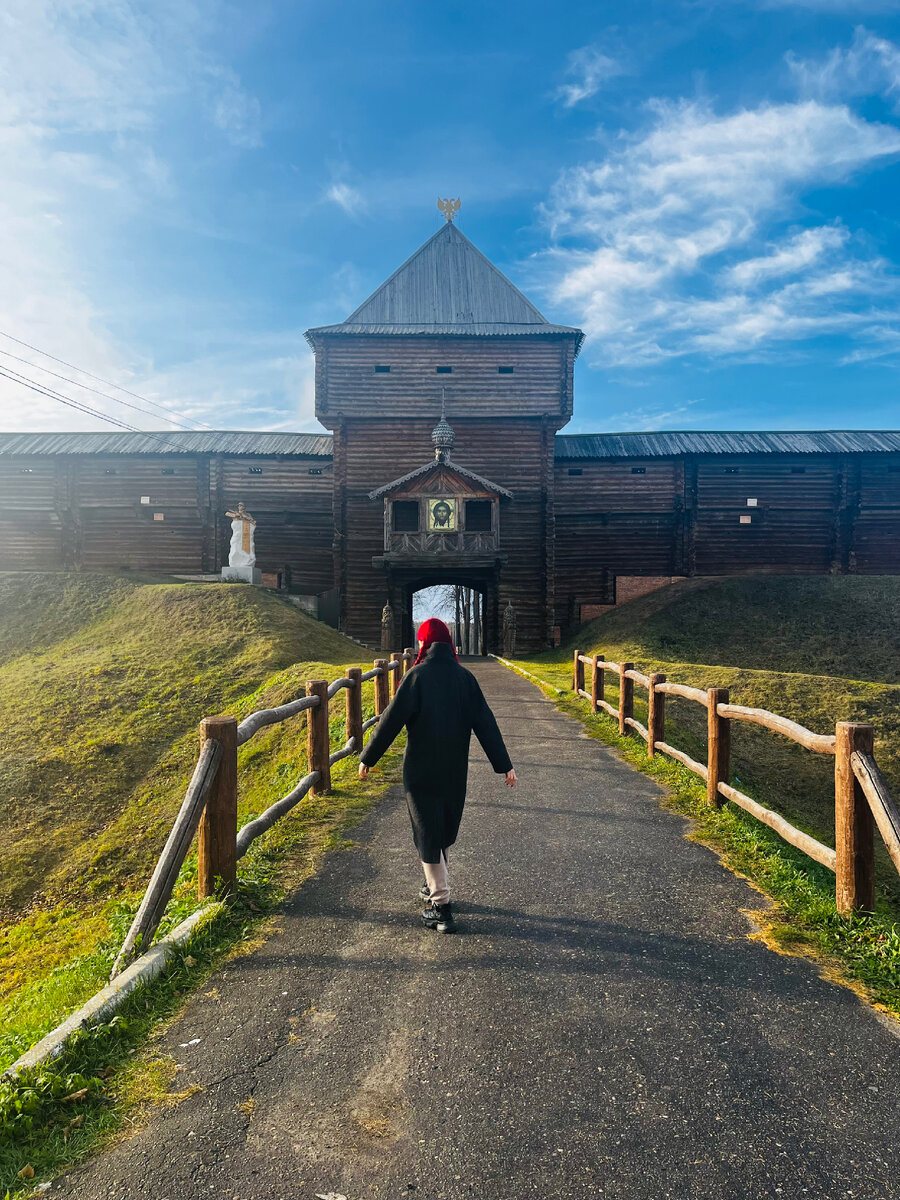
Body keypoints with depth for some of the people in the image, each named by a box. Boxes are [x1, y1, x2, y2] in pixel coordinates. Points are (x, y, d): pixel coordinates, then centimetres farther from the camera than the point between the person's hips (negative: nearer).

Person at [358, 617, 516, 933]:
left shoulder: (418, 676, -13)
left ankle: (441, 905, 6)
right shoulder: (465, 677, 0)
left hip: (420, 771, -5)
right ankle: (436, 887, 37)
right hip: (455, 772, 5)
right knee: (444, 830, 21)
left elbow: (392, 719, -13)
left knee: (428, 835, 4)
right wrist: (504, 764, 4)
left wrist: (368, 758, -3)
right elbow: (485, 723, 0)